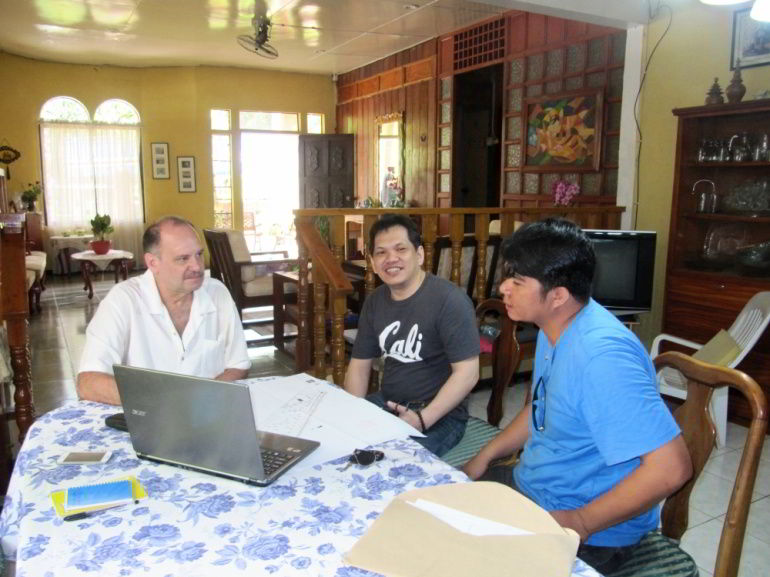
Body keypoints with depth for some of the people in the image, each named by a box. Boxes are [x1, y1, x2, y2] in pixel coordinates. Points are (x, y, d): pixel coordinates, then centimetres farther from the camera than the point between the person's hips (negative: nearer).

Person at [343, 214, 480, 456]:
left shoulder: (449, 300, -18)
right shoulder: (374, 301, 5)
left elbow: (467, 373, -20)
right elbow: (359, 363, 11)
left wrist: (421, 419, -26)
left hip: (439, 415, -7)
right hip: (387, 403, 7)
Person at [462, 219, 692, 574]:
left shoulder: (602, 355, -31)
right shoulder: (554, 330, 0)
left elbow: (671, 467, -31)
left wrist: (580, 524, -24)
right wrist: (484, 457, 7)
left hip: (590, 533, -8)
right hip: (530, 486, 9)